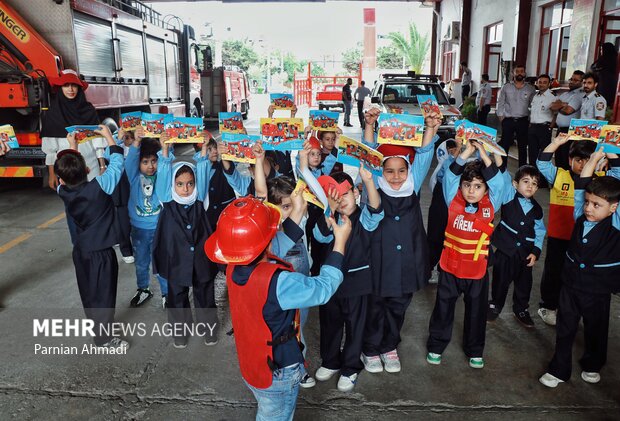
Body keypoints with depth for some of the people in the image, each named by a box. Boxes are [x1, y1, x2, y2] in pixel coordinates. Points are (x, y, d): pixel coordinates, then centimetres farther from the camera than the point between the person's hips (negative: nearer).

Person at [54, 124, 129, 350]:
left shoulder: (63, 192, -10)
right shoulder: (99, 187, -24)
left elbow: (65, 176, 12)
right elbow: (117, 163, -14)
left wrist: (71, 146, 17)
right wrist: (108, 136, -2)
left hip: (80, 250, 6)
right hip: (101, 252, -5)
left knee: (88, 292, 20)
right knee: (103, 294, 7)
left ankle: (97, 327, 38)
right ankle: (104, 338, 20)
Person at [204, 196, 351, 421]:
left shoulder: (234, 268, -14)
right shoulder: (277, 282, -37)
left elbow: (281, 249, 2)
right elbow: (323, 288, -24)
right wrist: (340, 242, -16)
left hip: (251, 364, 6)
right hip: (278, 372, -6)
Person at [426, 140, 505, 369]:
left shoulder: (490, 206, -5)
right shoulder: (453, 202, -7)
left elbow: (498, 182, -15)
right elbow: (450, 176, -16)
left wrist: (484, 155, -21)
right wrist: (466, 152, -22)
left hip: (477, 269, 1)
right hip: (450, 266, -1)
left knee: (476, 311, 16)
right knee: (443, 308, 13)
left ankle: (475, 350, 36)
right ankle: (436, 345, 31)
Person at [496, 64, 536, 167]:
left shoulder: (530, 89, 4)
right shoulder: (506, 87, 4)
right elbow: (500, 103, 6)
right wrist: (501, 117, -2)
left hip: (523, 121, 1)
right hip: (508, 120, -1)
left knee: (522, 146, 8)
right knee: (504, 145, 0)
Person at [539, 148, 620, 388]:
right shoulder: (581, 216, -5)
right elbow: (581, 187, -7)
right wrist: (595, 157, -8)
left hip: (598, 291, -2)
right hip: (571, 284, 2)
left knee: (596, 330, 19)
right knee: (565, 329, 11)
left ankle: (592, 365, 43)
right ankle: (559, 370, 24)